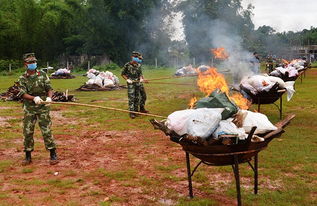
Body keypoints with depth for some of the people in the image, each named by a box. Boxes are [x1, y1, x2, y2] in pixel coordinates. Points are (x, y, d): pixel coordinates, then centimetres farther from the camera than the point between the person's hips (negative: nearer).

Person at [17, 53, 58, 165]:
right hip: (29, 109, 1)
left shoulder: (42, 75, 3)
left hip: (43, 107, -1)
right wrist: (34, 98, -24)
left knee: (46, 131, -3)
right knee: (27, 132, 5)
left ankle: (53, 155, 5)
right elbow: (23, 94, -7)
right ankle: (28, 156, 18)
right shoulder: (22, 78, 2)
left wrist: (49, 97, -20)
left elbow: (49, 88, 2)